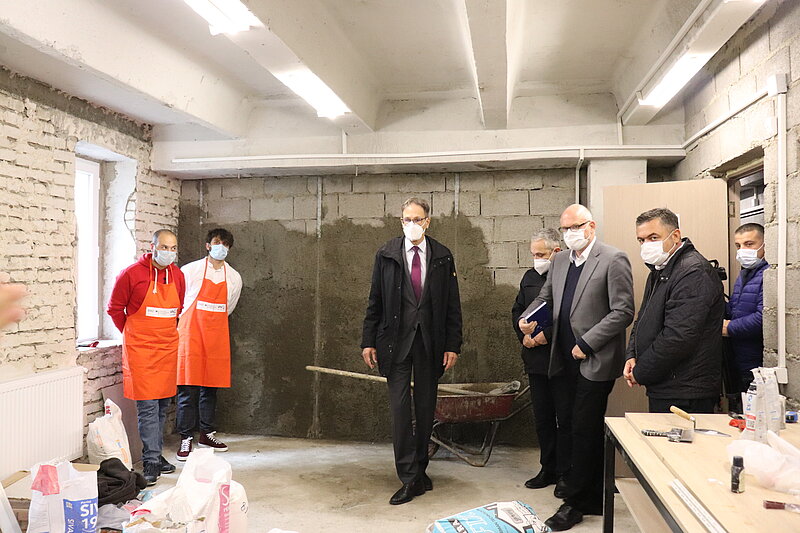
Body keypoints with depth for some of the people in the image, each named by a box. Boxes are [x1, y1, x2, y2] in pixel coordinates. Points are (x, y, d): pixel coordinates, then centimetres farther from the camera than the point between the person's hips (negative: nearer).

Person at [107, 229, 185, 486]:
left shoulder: (178, 276, 6)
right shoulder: (131, 274, -10)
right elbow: (115, 308, 1)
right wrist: (132, 334, 5)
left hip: (168, 348, 6)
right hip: (140, 349, -5)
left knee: (163, 405, 12)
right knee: (148, 406, -7)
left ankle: (156, 455, 24)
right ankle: (151, 461, -3)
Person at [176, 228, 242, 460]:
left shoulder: (234, 277, 10)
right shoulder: (191, 270, -2)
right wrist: (182, 325, 11)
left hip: (217, 336, 4)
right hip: (191, 334, -3)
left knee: (211, 387, 10)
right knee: (188, 387, -5)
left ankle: (207, 434, 21)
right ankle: (186, 439, 2)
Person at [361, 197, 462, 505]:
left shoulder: (443, 257, 4)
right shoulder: (386, 255, 3)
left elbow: (453, 304, 4)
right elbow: (375, 302, 4)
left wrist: (453, 346, -1)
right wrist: (368, 342, 0)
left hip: (430, 341, 1)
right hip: (396, 340, -1)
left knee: (426, 408, 10)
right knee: (400, 407, -4)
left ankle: (420, 468, 26)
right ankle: (410, 479, 2)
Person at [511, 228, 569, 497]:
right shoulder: (530, 277, 13)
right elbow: (517, 311, 20)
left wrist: (546, 335, -18)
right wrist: (524, 335, 3)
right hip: (536, 359, 7)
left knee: (565, 418, 3)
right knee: (542, 418, 14)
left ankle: (564, 474, 15)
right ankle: (548, 469, 27)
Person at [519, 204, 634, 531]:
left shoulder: (613, 260, -9)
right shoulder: (560, 261, 12)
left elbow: (623, 312, -14)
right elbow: (545, 297, 21)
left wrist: (586, 344, -16)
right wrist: (528, 318, 0)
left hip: (596, 361, -7)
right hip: (569, 360, 7)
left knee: (584, 432, -2)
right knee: (589, 432, 15)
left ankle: (574, 502, 9)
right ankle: (594, 501, 27)